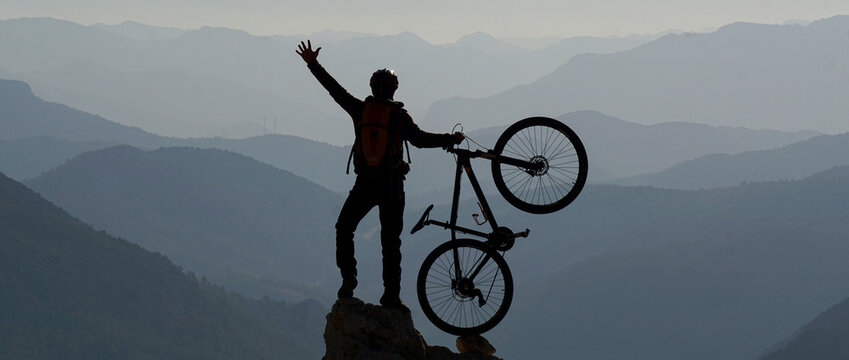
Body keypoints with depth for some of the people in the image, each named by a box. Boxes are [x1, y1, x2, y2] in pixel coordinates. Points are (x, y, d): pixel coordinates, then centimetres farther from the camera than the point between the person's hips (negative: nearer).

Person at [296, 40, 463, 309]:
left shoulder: (360, 109, 0)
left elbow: (335, 90, 7)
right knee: (390, 240, 4)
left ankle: (348, 278, 3)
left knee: (344, 228, 18)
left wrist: (312, 64, 16)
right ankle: (391, 294, -1)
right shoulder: (399, 115, -5)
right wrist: (450, 139, 0)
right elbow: (420, 139, -11)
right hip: (391, 186, -1)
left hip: (363, 185, 1)